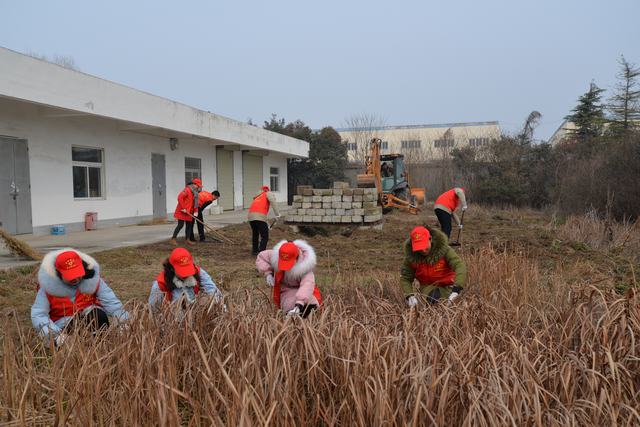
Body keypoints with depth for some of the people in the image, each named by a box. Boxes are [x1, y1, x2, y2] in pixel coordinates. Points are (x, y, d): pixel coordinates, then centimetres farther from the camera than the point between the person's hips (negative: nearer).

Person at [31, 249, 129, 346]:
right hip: (64, 324, -1)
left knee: (100, 315, -31)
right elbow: (38, 315, -21)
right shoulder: (49, 285, -18)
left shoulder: (92, 279, -14)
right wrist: (55, 335, -38)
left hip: (91, 316, 1)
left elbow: (111, 301, -16)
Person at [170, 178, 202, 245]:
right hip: (182, 212, -9)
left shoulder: (194, 192, 13)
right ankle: (173, 239, -1)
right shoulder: (187, 190, -15)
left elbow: (195, 202, 17)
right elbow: (180, 197, -24)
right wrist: (183, 208, -21)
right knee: (180, 225, -8)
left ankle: (187, 239, 16)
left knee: (189, 225, 8)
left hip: (189, 212, 9)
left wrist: (195, 211, 5)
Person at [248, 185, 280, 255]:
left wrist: (266, 225, 46)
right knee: (265, 237, 2)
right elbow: (272, 200, -9)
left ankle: (254, 251, 38)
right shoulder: (268, 194, 16)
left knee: (255, 234, 28)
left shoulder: (257, 197, 35)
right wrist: (277, 213, -11)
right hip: (260, 216, -7)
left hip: (251, 216, 7)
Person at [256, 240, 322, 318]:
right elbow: (261, 257, -2)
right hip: (287, 291, 2)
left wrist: (299, 305, -60)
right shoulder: (275, 255, -21)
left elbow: (307, 285, -46)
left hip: (300, 290, -2)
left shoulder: (304, 266, -32)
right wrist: (268, 273, -18)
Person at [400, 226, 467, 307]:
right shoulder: (410, 256, -13)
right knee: (431, 300, -31)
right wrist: (409, 295, -24)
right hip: (428, 287, 1)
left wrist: (456, 289, -46)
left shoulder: (443, 249, -21)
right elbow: (405, 278, -4)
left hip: (447, 285, -1)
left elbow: (460, 266, -31)